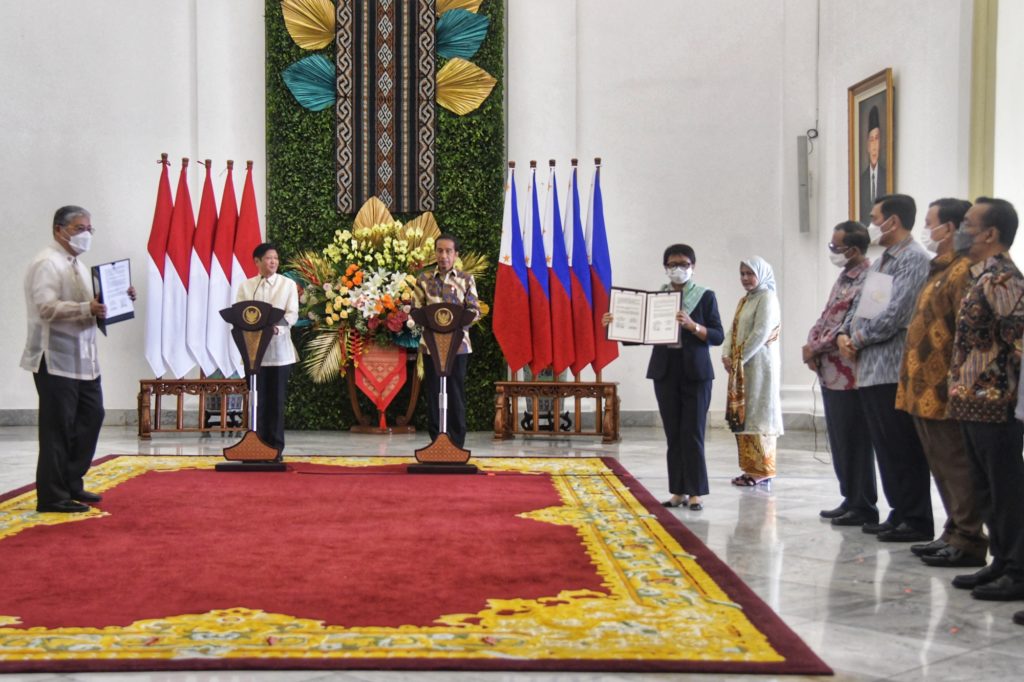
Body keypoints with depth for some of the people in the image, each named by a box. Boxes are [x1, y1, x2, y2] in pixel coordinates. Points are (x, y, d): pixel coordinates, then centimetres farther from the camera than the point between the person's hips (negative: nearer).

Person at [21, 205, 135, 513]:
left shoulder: (78, 265, 19)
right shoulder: (47, 263, -11)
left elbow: (90, 305, 24)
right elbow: (47, 307, -23)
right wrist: (87, 309, -33)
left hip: (83, 358, 9)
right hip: (56, 358, -9)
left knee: (91, 417, 12)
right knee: (58, 427, -4)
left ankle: (72, 485, 23)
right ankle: (52, 497, 5)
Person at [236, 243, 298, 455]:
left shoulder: (288, 284, 5)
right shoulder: (246, 286, 9)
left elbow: (292, 314, -4)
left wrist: (277, 327, -24)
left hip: (279, 349, -1)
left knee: (277, 400, 0)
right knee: (258, 399, 1)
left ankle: (276, 448, 7)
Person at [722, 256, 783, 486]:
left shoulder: (767, 297, -8)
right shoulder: (744, 301, 19)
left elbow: (761, 334, -16)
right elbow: (733, 330, 15)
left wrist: (740, 359, -13)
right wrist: (727, 355, -1)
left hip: (759, 366, -9)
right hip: (741, 367, 9)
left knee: (757, 415, -6)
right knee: (741, 416, 8)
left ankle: (762, 469, -1)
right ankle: (751, 467, 14)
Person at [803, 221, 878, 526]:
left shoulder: (866, 280, -16)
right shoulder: (844, 276, 15)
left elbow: (848, 326, -20)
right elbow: (827, 316, 18)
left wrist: (816, 348, -11)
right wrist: (811, 344, 1)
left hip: (848, 374, -10)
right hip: (830, 373, 10)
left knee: (854, 443, -2)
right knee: (840, 443, 16)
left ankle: (864, 507, 7)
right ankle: (850, 499, 26)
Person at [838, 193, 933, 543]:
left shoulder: (915, 260, -10)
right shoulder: (880, 262, 19)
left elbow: (894, 315, -18)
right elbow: (859, 305, 20)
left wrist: (859, 338, -7)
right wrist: (845, 334, 1)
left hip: (895, 369, -9)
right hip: (870, 369, 9)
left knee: (903, 449, -4)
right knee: (886, 448, 13)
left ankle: (917, 521, 3)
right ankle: (900, 513, 21)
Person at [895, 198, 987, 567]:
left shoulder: (963, 271, -15)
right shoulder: (941, 270, 17)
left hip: (944, 393, -10)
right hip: (926, 391, 10)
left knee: (956, 468, -3)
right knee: (944, 466, 15)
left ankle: (969, 541, 3)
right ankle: (955, 533, 23)